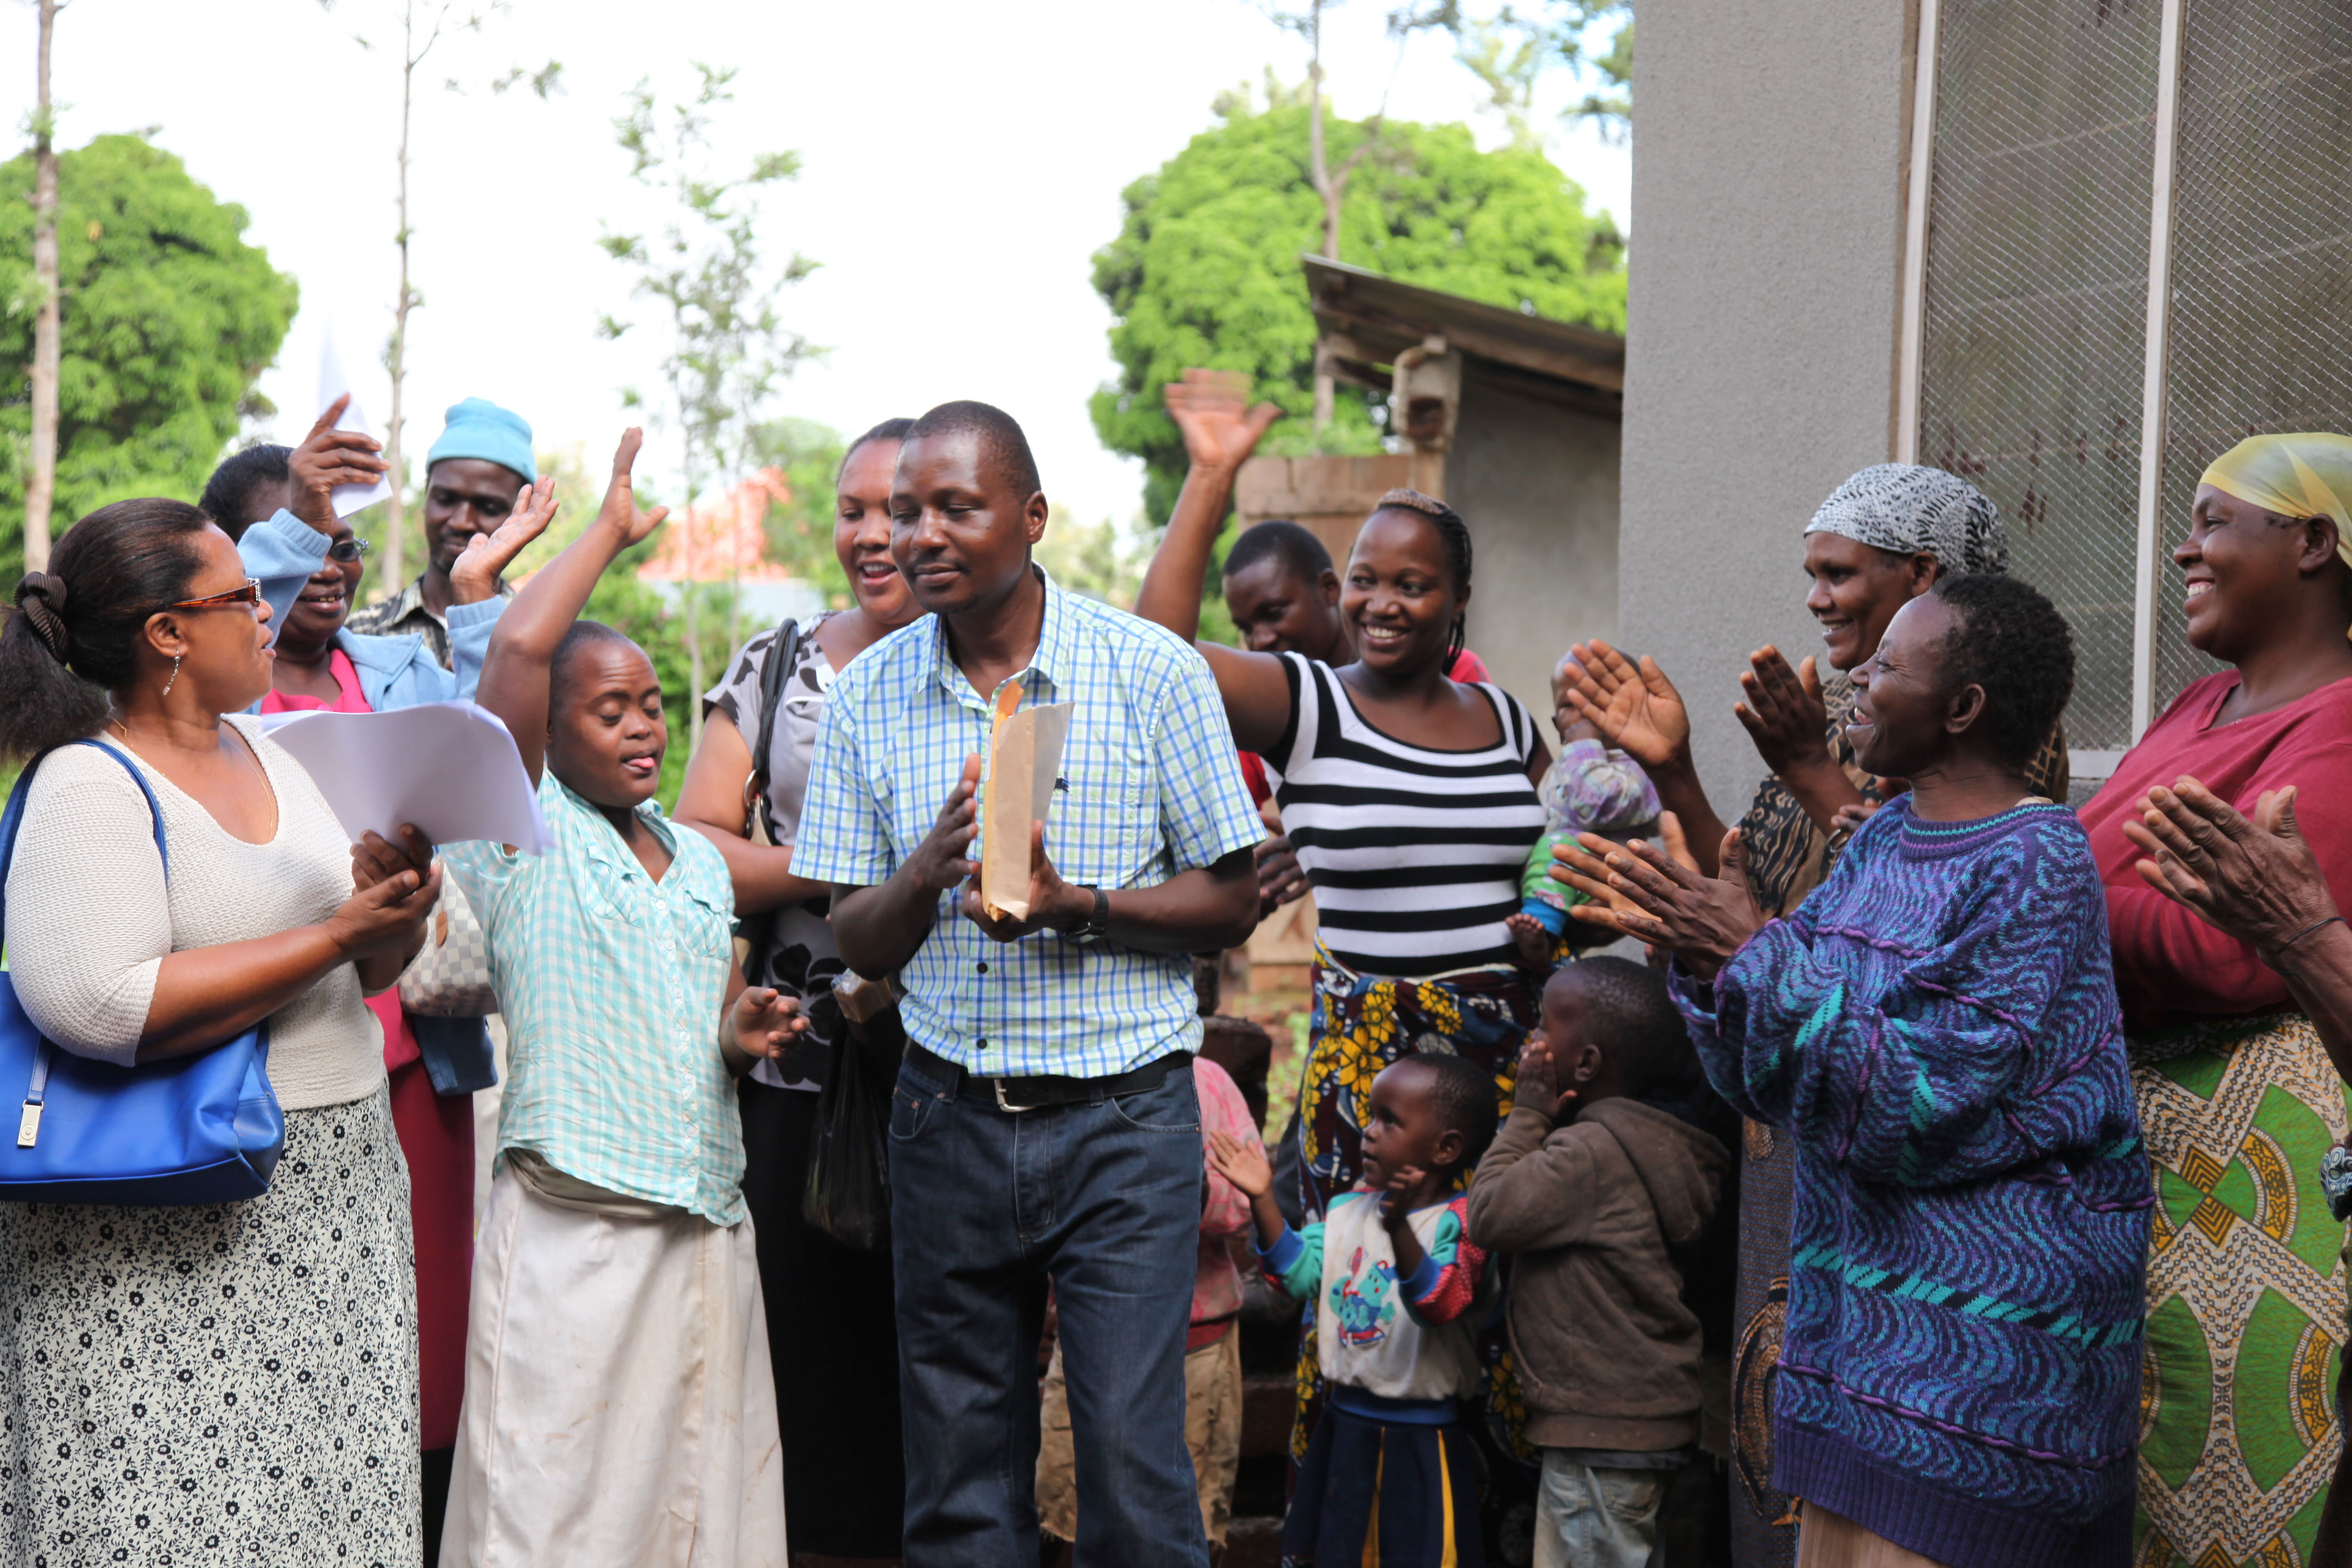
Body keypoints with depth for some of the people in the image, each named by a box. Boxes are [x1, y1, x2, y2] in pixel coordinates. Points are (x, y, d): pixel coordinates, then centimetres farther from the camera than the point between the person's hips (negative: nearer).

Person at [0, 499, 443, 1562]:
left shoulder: (269, 753, 13)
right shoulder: (90, 786, -10)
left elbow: (374, 971, 16)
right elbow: (97, 1005, -24)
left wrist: (397, 904, -8)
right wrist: (337, 934, -20)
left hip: (330, 1211, 7)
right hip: (168, 1246, -7)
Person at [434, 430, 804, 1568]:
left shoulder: (700, 861, 17)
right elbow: (517, 650, -15)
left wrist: (742, 1036, 4)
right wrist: (611, 527, -2)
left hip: (709, 1227, 6)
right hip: (573, 1227, -6)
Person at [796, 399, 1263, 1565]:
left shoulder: (1153, 671, -4)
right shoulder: (867, 696, 5)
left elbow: (1231, 902, -1)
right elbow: (858, 945, 7)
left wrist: (1076, 907, -17)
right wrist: (927, 871, -15)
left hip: (1122, 1116, -3)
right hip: (948, 1110, 3)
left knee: (1132, 1465, -6)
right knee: (958, 1474, 8)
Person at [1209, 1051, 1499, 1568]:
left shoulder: (1458, 1224, -17)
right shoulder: (1351, 1209, 5)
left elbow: (1442, 1303, -33)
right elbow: (1301, 1271, 3)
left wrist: (1399, 1230, -48)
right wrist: (1262, 1200, -5)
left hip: (1420, 1441, -7)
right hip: (1345, 1422, 7)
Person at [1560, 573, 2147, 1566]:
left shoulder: (2037, 864, -15)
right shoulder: (1883, 840, 10)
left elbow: (1924, 1105, -22)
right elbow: (1766, 1080, 12)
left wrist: (1752, 953, -21)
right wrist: (1694, 949, -5)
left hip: (1982, 1326, -8)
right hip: (1857, 1315, 8)